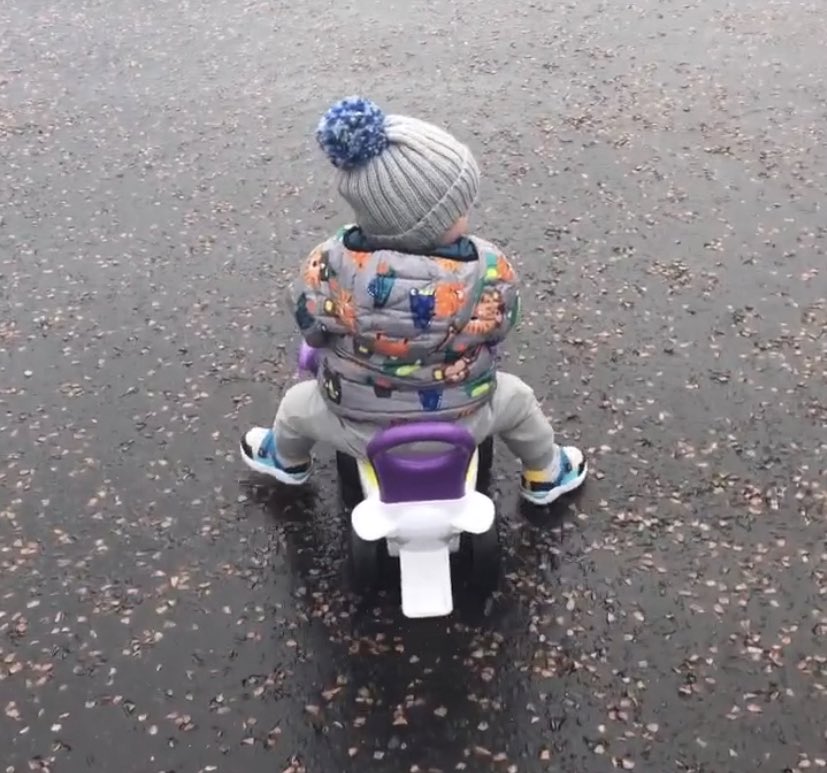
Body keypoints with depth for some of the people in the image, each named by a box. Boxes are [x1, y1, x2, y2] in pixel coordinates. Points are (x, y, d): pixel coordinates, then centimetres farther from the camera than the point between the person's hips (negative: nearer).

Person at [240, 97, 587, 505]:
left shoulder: (330, 265, -27)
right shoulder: (488, 271, -28)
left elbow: (311, 331, -9)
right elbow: (497, 326, -8)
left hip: (359, 429, 0)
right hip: (462, 425, 0)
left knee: (298, 403, 32)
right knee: (516, 398, 32)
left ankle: (286, 460, 62)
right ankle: (546, 476, 54)